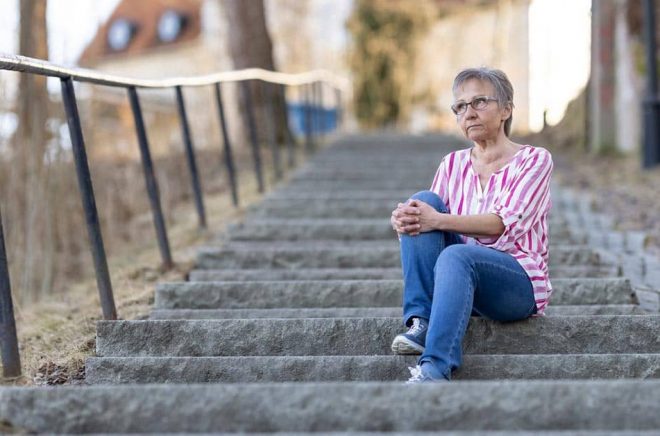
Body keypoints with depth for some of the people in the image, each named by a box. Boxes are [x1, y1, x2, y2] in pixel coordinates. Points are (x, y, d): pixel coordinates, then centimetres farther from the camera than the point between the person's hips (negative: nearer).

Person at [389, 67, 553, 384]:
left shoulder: (534, 160, -1)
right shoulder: (453, 164, 14)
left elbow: (505, 223, -17)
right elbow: (429, 214, 3)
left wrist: (439, 220, -30)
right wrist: (405, 221, -22)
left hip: (519, 283, -5)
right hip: (462, 278, 5)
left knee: (456, 256, -36)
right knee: (423, 201, -17)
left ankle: (435, 370, -49)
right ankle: (420, 321, -26)